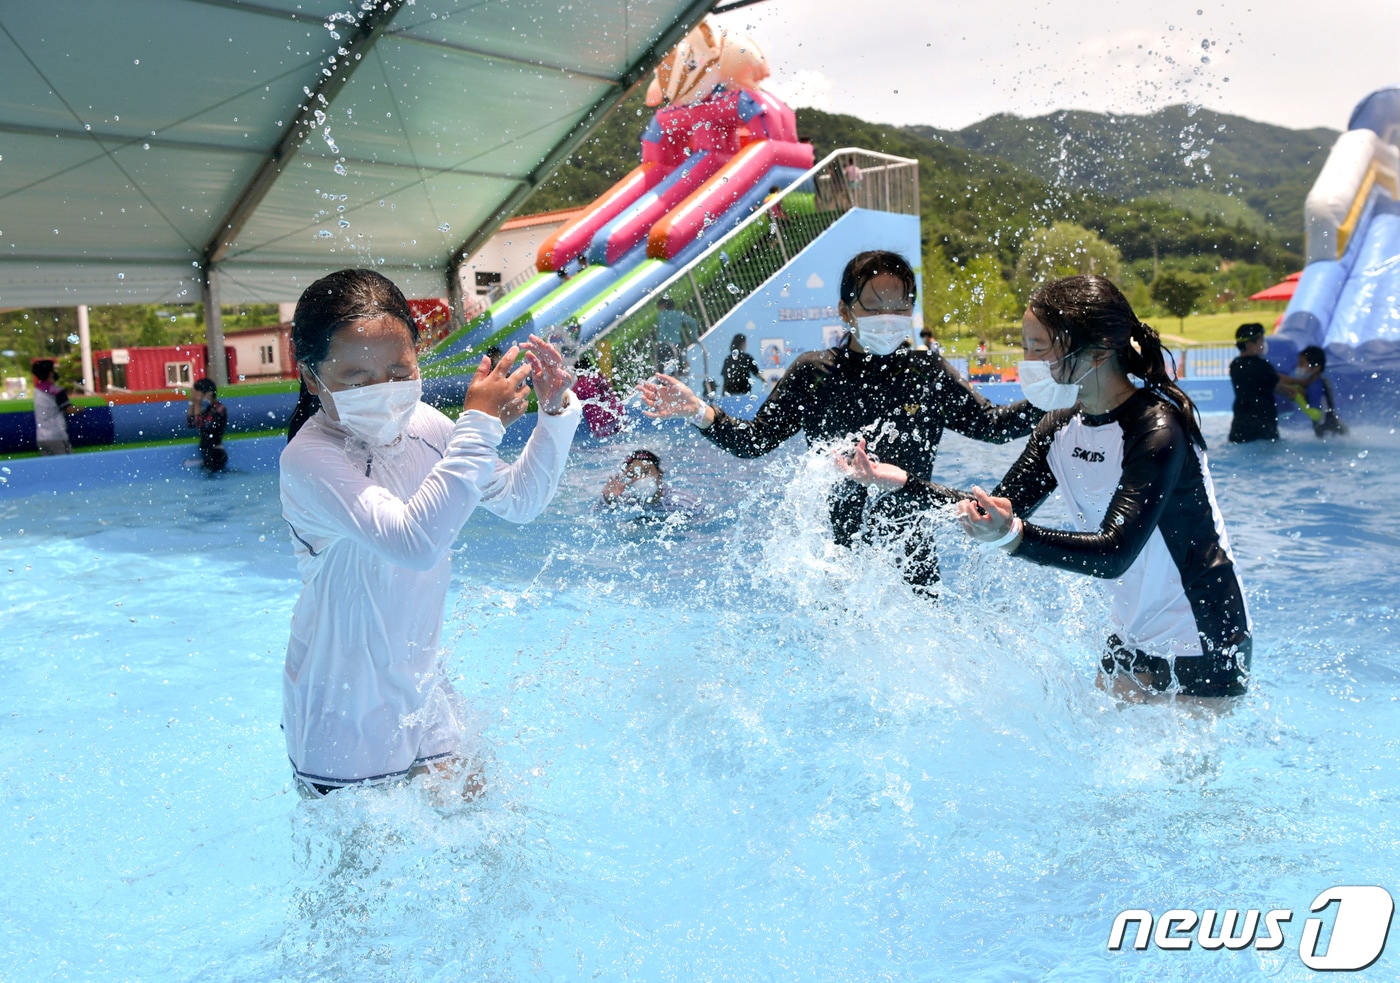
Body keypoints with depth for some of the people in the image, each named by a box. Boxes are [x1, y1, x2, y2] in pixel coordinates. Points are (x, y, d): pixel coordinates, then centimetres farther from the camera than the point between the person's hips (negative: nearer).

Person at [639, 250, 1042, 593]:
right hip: (836, 552, -1)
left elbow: (993, 425, 6)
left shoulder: (930, 372, 0)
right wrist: (698, 411, -18)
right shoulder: (812, 373, -4)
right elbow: (753, 440, -4)